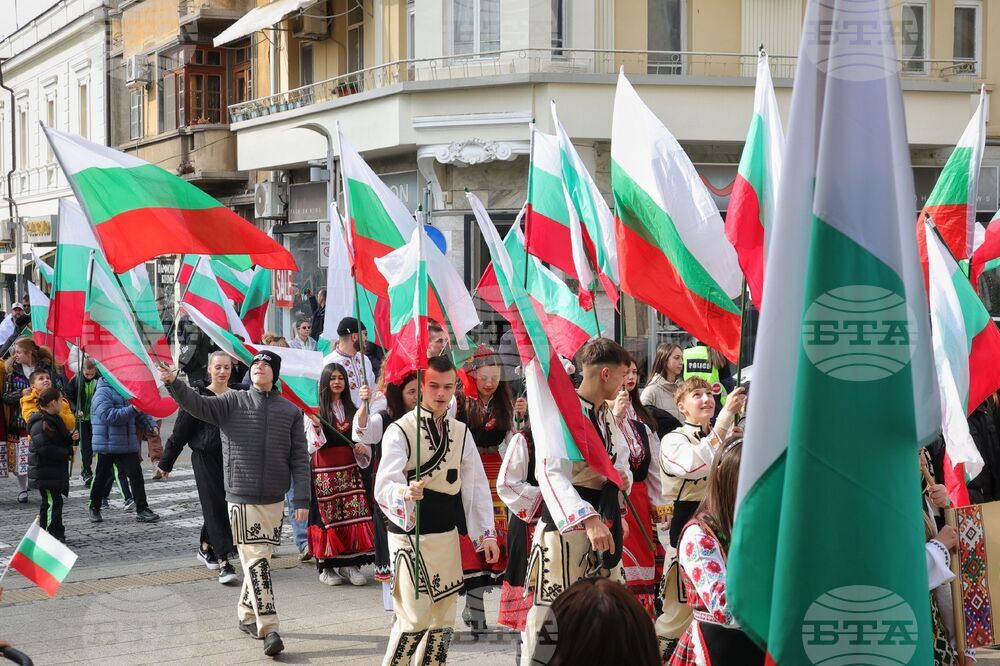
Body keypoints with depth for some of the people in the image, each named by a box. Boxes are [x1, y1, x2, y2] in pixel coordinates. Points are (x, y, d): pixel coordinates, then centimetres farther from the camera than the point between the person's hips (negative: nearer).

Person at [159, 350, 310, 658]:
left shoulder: (291, 412, 6)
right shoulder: (233, 402, 3)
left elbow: (300, 459, 5)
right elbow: (199, 405, -12)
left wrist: (302, 499, -2)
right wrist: (174, 383, -29)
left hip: (275, 499, 3)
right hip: (242, 498, -2)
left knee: (259, 560, 12)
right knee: (256, 562, -8)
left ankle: (246, 614, 30)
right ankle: (269, 629, -10)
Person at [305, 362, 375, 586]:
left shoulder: (352, 410, 13)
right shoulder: (315, 410, -1)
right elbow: (311, 445, -6)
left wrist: (363, 448, 0)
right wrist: (315, 426, -23)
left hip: (349, 468, 4)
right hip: (324, 469, -4)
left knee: (354, 513, -4)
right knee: (327, 515, -3)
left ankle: (350, 563, 3)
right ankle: (326, 566, 5)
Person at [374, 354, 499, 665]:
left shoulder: (461, 433, 9)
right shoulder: (400, 430, -9)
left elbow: (476, 485, 11)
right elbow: (385, 485, -21)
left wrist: (486, 533, 5)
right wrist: (405, 492, -43)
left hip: (447, 536, 6)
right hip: (410, 536, -6)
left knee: (443, 619, 10)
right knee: (415, 618, -10)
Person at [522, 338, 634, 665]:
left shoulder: (606, 416, 11)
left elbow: (621, 464, 23)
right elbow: (551, 473, -30)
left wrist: (621, 476, -2)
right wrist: (589, 519, -40)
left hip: (601, 523, 9)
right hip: (565, 526, -8)